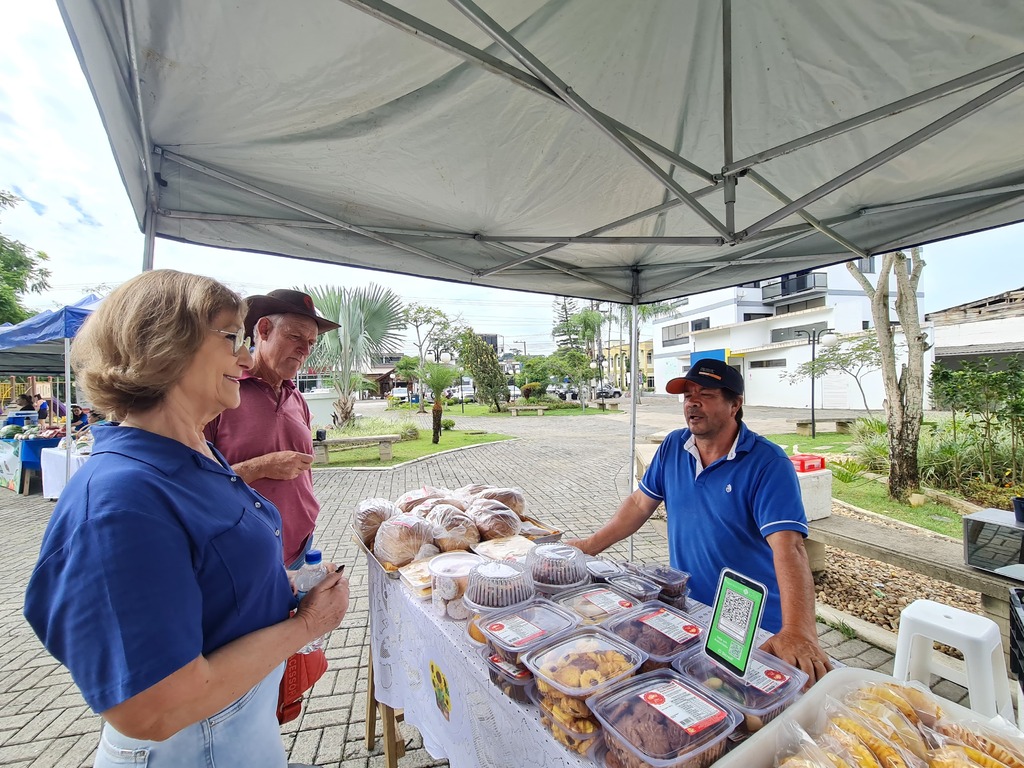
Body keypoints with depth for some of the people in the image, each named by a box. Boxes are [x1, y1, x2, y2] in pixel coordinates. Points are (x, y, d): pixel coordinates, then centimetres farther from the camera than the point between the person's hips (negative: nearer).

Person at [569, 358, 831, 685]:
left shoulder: (768, 464, -20)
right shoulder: (673, 446, -5)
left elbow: (787, 546, -30)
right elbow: (640, 503, 1)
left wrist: (797, 632, -41)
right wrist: (589, 546, -1)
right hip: (683, 610, 5)